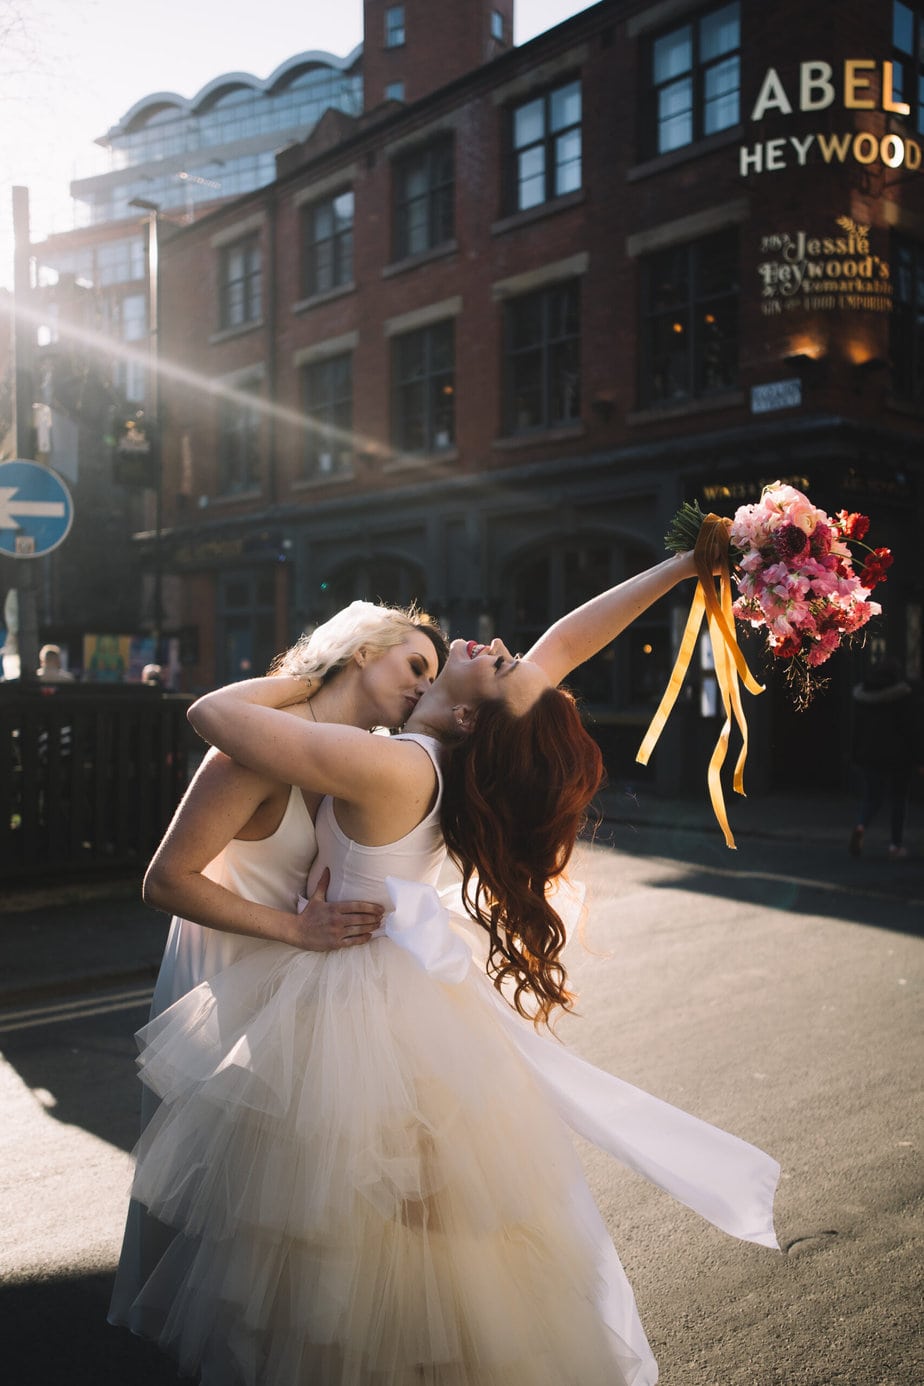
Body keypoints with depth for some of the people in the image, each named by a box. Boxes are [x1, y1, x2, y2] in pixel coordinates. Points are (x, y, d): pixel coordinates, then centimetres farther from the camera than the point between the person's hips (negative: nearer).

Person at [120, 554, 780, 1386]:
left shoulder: (389, 769, -30)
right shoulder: (478, 755, -12)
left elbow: (211, 713, -24)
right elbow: (564, 644, -2)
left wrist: (311, 680, -6)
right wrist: (679, 566, 0)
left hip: (367, 1005, -7)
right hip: (420, 981, 7)